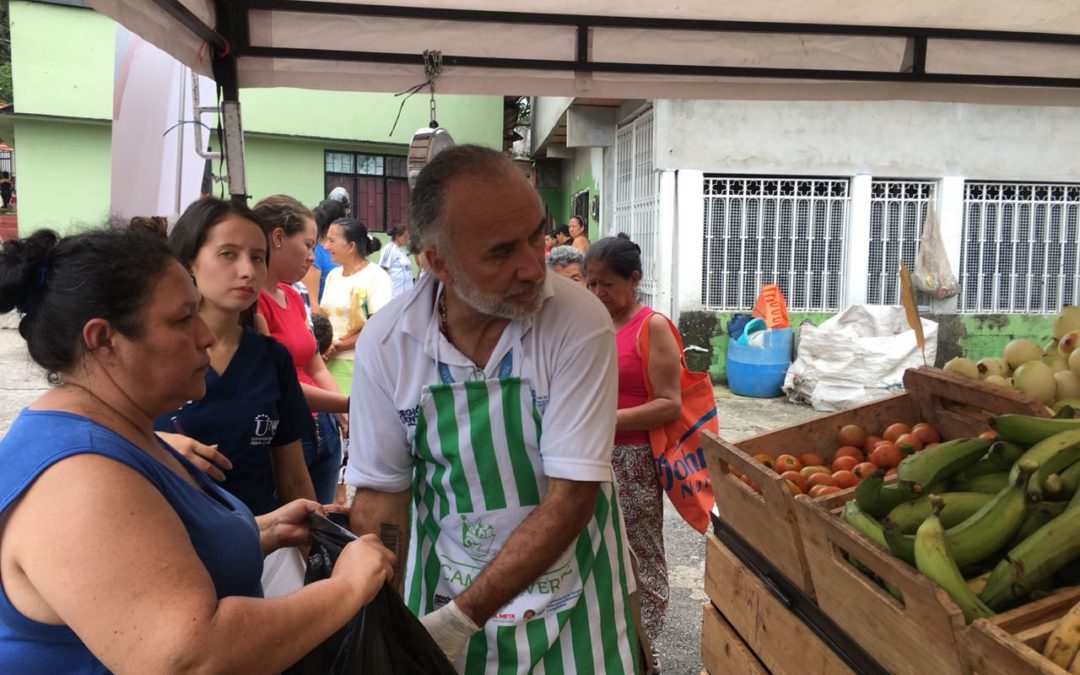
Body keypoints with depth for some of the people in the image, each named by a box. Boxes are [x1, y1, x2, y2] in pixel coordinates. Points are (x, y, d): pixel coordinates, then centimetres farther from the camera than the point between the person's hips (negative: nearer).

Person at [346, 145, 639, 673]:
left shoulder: (581, 323, -22)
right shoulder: (386, 342, -15)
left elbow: (573, 493, -22)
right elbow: (380, 496, -6)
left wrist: (462, 618, -23)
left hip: (568, 599, -1)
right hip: (443, 592, 2)